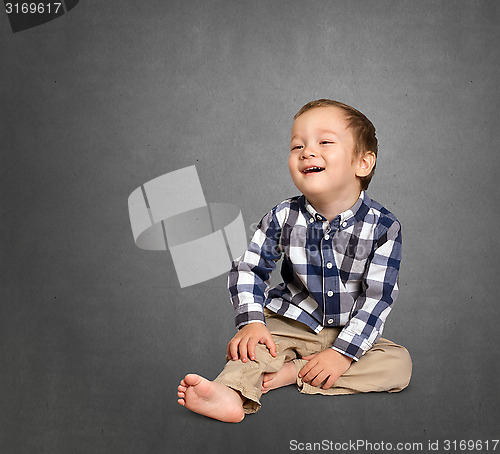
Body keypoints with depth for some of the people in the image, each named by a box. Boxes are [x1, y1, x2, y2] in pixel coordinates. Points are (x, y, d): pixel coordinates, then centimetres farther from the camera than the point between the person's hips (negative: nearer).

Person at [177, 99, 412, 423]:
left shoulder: (383, 227, -16)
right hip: (291, 324, 1)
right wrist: (252, 322, -18)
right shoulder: (283, 218, -11)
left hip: (350, 331, 0)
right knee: (252, 345, -23)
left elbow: (378, 296, -16)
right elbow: (249, 269, -3)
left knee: (400, 363, -20)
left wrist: (343, 353, -23)